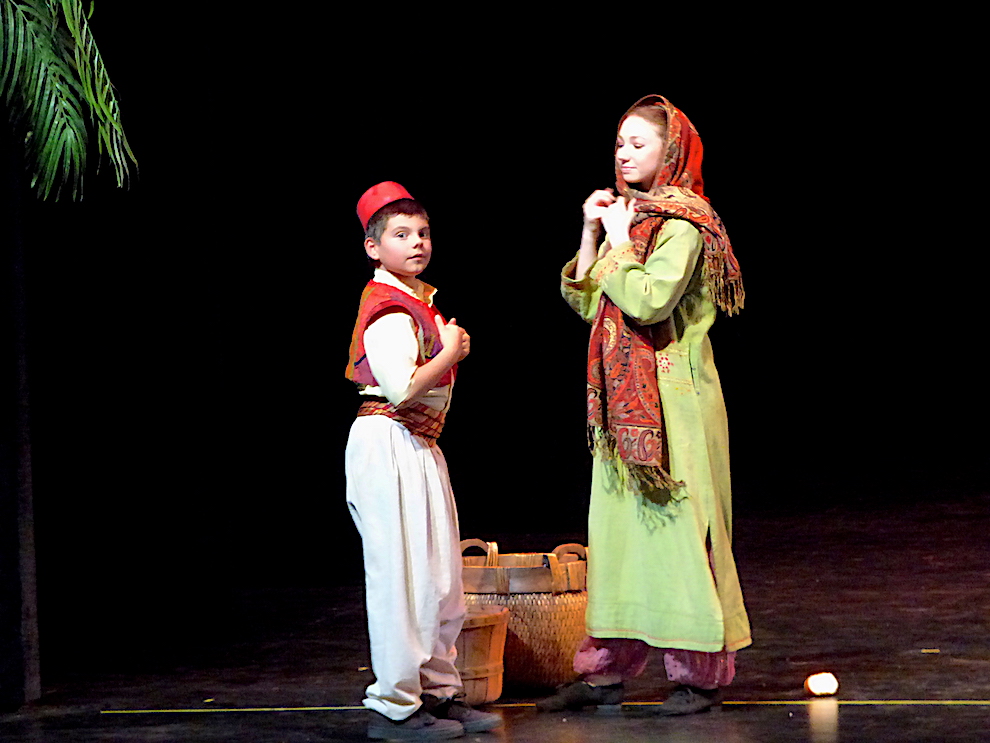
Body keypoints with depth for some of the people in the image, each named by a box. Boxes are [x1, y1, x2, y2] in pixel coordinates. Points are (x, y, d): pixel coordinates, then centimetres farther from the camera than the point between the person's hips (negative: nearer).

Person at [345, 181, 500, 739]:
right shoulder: (388, 310, -14)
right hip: (388, 446, -10)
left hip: (420, 447, 10)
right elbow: (402, 386, -25)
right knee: (400, 575, -7)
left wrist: (451, 350, 12)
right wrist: (451, 353, -13)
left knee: (441, 575, 13)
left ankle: (439, 691, 21)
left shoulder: (420, 303, 17)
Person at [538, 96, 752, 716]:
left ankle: (701, 672, 5)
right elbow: (585, 303, 13)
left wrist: (619, 240, -11)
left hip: (673, 398, -8)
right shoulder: (627, 216, 15)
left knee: (679, 525, -4)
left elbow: (648, 300, -23)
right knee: (617, 524, 9)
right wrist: (591, 235, 3)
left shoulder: (683, 224, -10)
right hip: (625, 399, 8)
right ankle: (607, 670, 14)